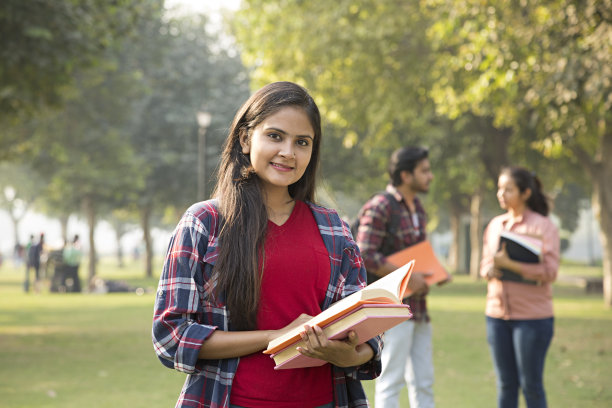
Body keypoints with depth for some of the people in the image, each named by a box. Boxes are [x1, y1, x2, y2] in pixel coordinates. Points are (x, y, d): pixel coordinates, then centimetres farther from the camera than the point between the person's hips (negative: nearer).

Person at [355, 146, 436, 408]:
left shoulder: (417, 208, 17)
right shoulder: (379, 207, -12)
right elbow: (365, 255, -19)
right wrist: (407, 276, -19)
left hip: (418, 307, 9)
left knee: (423, 382, 11)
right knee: (391, 380, -4)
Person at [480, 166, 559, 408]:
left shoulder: (543, 226, -7)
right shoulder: (495, 225, 11)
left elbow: (549, 272, -13)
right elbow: (485, 263, 17)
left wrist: (509, 264, -20)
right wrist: (490, 270, -7)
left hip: (532, 317, -5)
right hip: (497, 315, 5)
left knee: (531, 384, 2)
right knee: (505, 384, 11)